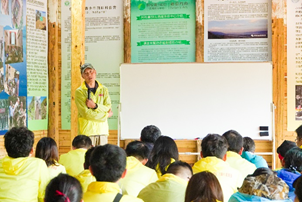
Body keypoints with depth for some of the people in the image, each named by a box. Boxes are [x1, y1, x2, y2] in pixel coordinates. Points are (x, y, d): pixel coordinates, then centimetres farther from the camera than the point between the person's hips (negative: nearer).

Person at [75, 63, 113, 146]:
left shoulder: (104, 90, 12)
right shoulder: (79, 91, -2)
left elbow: (108, 108, 2)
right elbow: (86, 113, -11)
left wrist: (95, 106, -15)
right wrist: (106, 115, -3)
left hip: (102, 130, 4)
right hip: (87, 131, -4)